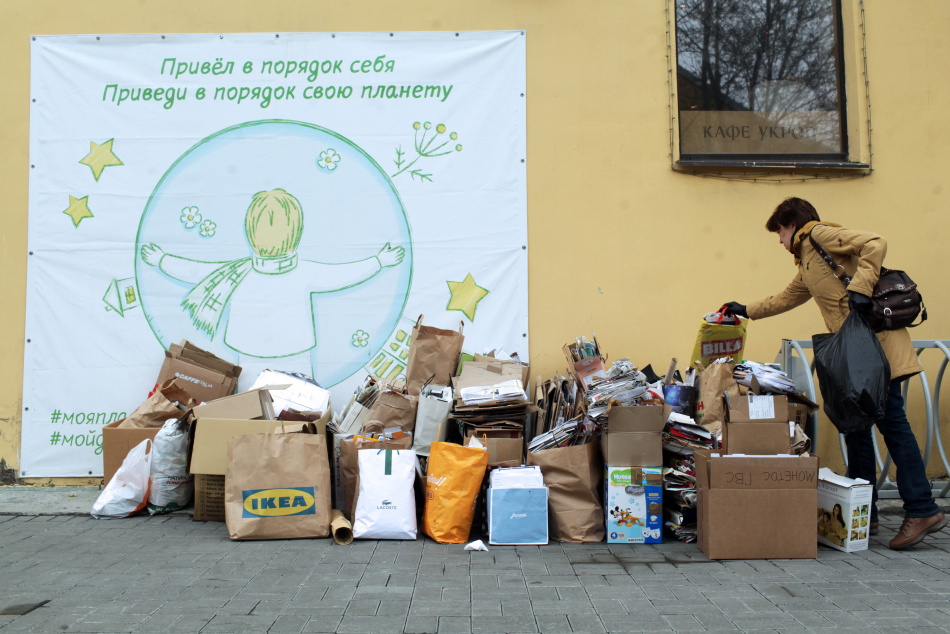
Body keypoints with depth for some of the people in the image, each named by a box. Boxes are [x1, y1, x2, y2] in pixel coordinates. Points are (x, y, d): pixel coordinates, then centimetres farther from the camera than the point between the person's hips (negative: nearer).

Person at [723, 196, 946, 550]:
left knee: (890, 421, -10)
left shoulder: (821, 234, 0)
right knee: (856, 424, 8)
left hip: (875, 339, -9)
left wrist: (859, 287, -23)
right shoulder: (807, 267, 27)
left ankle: (922, 510, -6)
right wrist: (747, 311, 45)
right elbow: (786, 299, 41)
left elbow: (874, 245, -14)